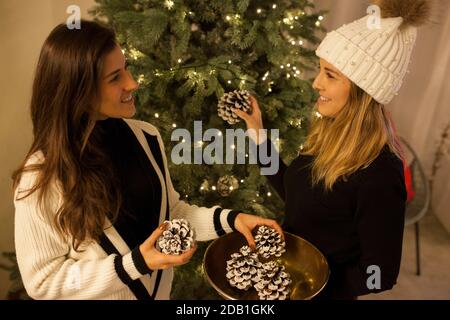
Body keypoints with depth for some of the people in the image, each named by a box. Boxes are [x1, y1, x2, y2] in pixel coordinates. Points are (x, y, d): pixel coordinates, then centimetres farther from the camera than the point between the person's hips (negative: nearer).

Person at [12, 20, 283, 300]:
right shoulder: (42, 176, -24)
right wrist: (135, 264, -27)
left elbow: (169, 211, 1)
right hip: (101, 293, -4)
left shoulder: (146, 137, -10)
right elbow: (42, 281, -17)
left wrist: (229, 220, -12)